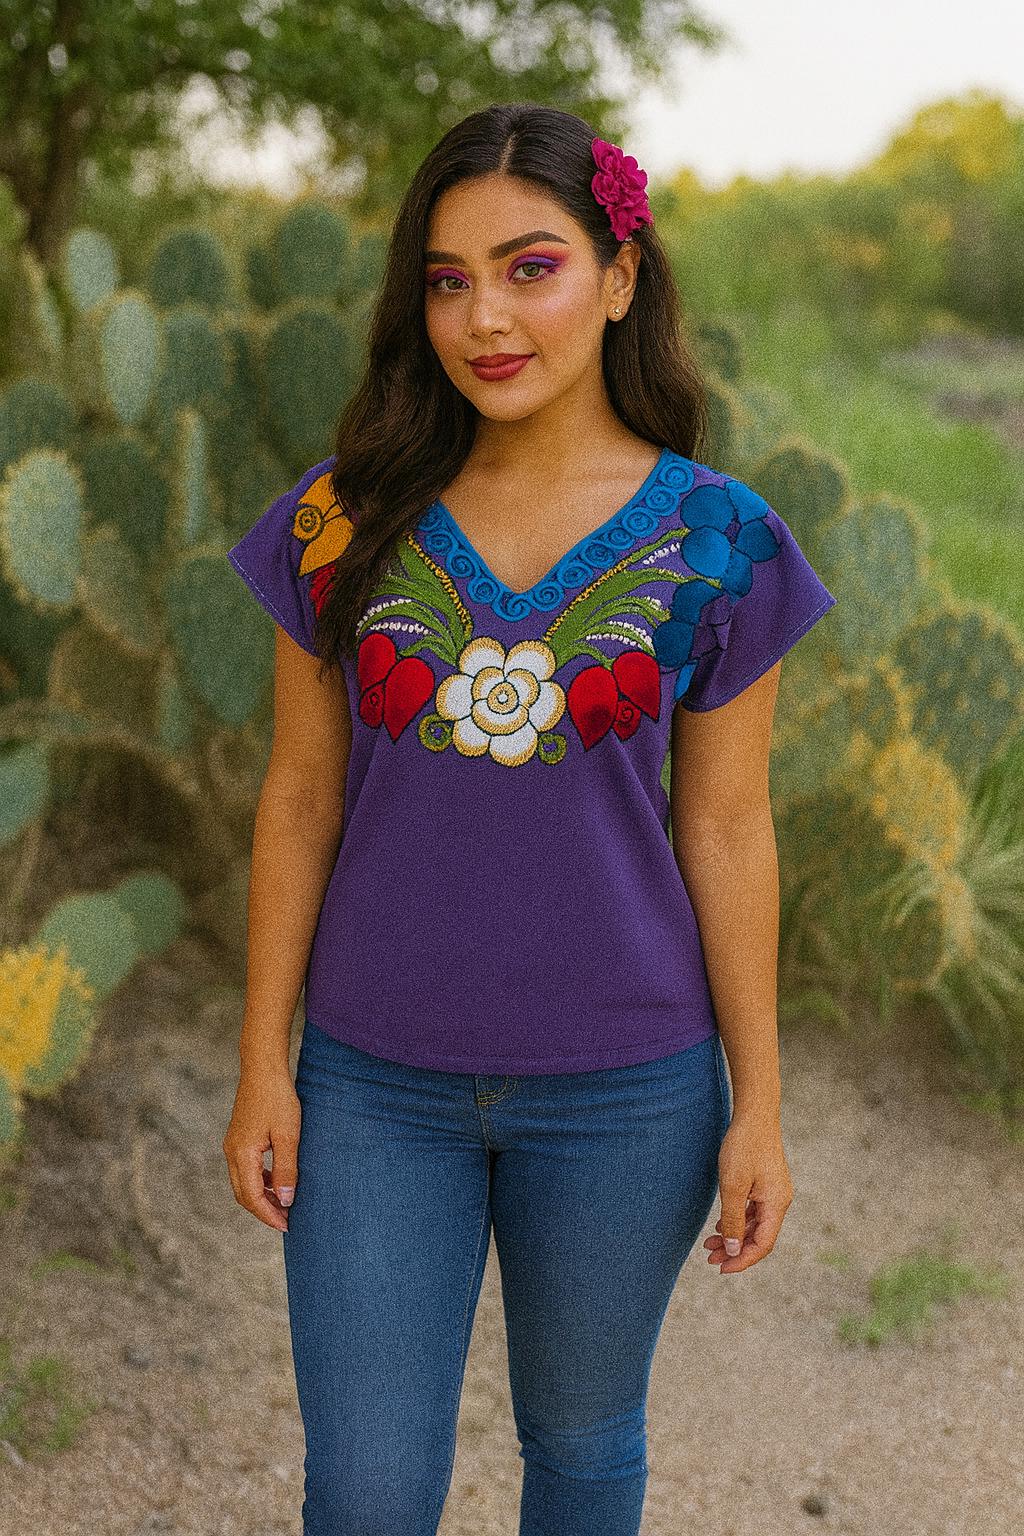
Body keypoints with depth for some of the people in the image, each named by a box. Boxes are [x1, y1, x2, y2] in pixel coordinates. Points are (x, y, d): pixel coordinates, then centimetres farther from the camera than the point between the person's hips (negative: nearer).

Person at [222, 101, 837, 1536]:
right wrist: (263, 1064, 1)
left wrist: (758, 1104, 0)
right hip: (379, 1086, 1)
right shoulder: (347, 516, -5)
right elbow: (302, 799, 0)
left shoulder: (715, 541, -7)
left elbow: (726, 829, -2)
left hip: (620, 1090, 0)